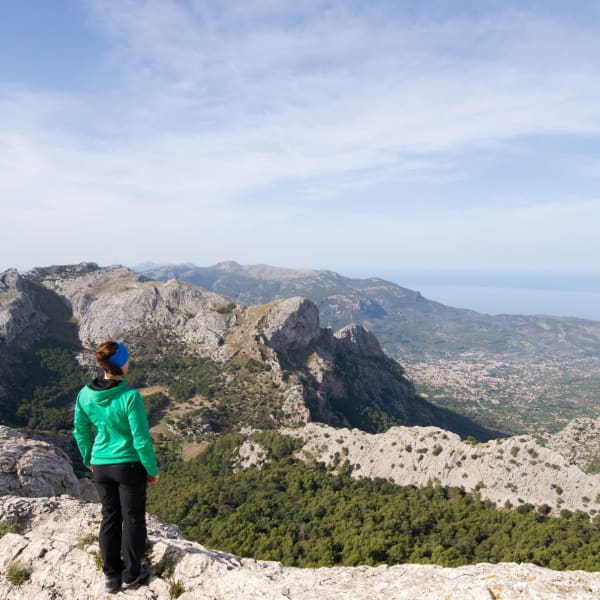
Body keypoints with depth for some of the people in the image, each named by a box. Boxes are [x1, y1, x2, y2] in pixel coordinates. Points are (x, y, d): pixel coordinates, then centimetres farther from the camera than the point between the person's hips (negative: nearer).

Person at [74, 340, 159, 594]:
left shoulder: (85, 394, -9)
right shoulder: (130, 397, -26)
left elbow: (80, 432, 4)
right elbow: (141, 440, -20)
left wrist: (88, 460, 21)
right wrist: (152, 469, -5)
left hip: (101, 466, 5)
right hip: (129, 465, -5)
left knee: (110, 517, 21)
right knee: (133, 519, 15)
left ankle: (112, 574, 34)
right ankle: (131, 575, 30)